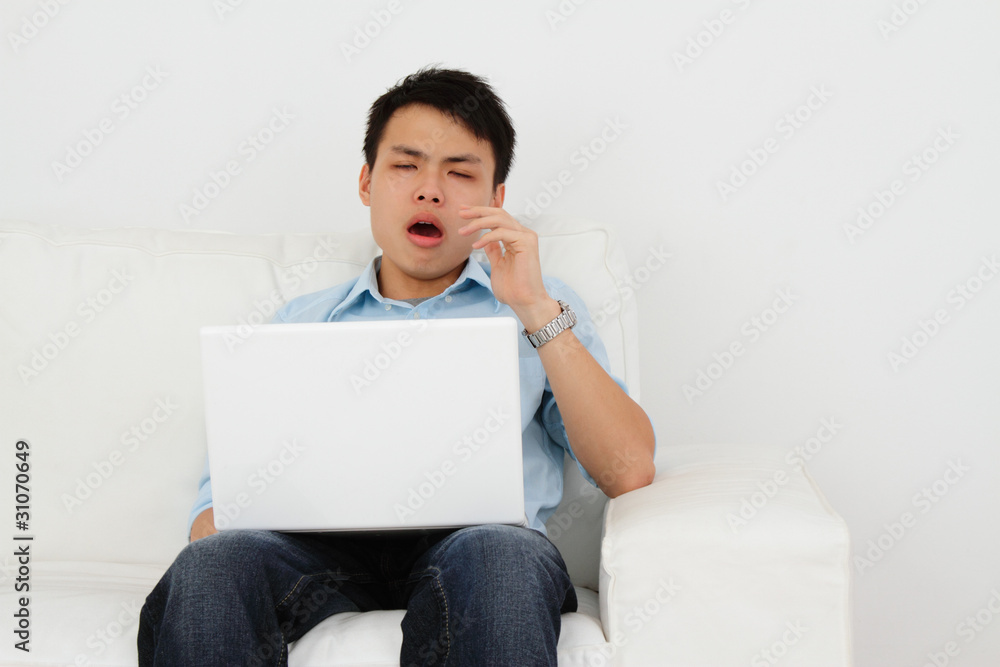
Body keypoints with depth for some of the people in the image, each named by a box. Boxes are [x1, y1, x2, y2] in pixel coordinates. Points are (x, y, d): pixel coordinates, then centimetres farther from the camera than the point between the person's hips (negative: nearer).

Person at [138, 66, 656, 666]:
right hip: (321, 545, 2)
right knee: (209, 566, -31)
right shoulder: (302, 321, 26)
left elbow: (630, 473, 4)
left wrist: (536, 310, -3)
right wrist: (212, 542, -6)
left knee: (501, 557, -37)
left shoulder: (545, 311, 20)